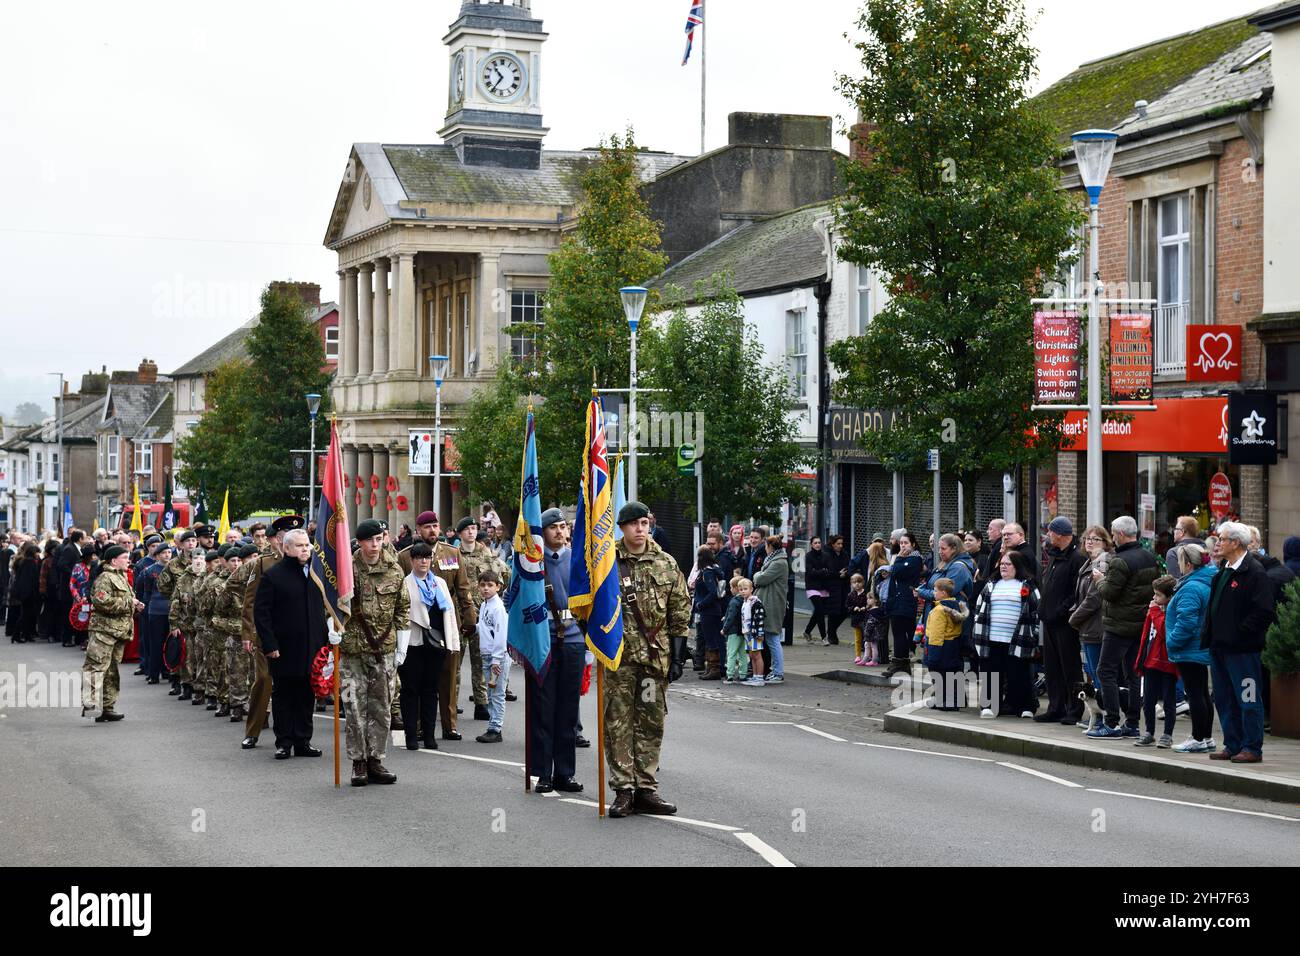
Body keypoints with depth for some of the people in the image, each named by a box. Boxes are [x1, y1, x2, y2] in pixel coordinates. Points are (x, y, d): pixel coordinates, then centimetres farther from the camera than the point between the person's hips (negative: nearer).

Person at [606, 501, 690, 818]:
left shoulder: (666, 564, 8)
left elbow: (680, 612, 10)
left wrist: (678, 655, 5)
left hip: (655, 656, 3)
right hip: (618, 657, -2)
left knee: (652, 723, 7)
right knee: (618, 723, -2)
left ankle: (646, 788, 14)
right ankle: (623, 790, 3)